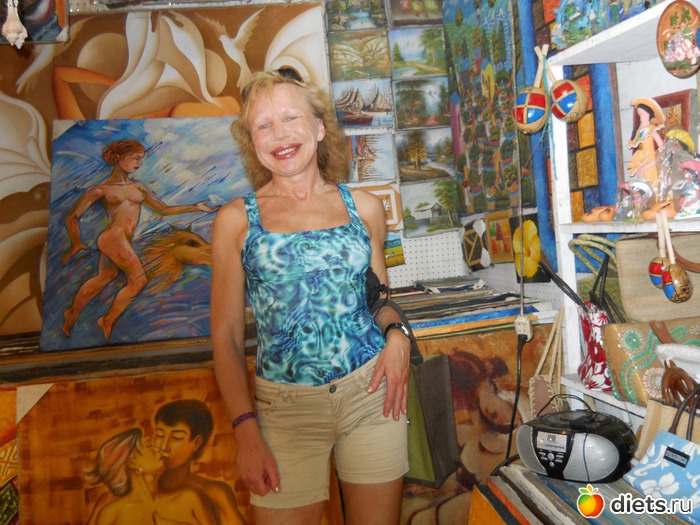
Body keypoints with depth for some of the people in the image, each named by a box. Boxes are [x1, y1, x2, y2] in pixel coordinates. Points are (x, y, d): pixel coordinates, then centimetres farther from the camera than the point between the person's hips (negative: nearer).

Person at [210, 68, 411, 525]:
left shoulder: (364, 207, 6)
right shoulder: (237, 220, 0)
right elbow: (226, 336, 0)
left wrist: (396, 333, -3)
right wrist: (247, 434, -8)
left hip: (372, 391, 2)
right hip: (287, 406, -1)